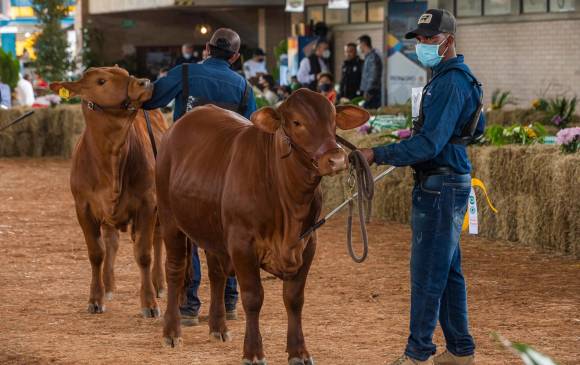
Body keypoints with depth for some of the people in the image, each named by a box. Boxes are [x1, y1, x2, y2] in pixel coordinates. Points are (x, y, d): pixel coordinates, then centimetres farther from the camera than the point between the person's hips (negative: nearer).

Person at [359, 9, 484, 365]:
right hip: (449, 184, 11)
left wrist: (377, 155, -25)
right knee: (448, 271, 15)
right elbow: (478, 126, 26)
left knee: (427, 273, -5)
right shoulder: (459, 77, 14)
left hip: (440, 187, -11)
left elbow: (429, 144, -25)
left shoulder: (449, 84, -19)